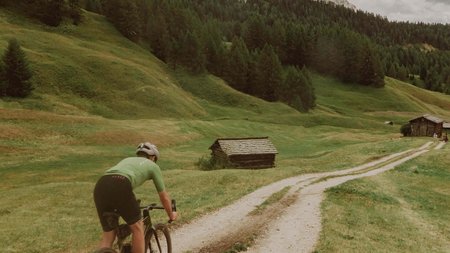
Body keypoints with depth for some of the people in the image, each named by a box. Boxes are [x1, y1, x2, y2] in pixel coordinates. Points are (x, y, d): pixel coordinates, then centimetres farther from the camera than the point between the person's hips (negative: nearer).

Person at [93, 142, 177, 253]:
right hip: (120, 187, -6)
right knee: (137, 227, 17)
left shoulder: (127, 160, 41)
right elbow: (164, 197, 33)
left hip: (100, 187, 6)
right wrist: (171, 214, 51)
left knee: (107, 237, 17)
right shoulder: (152, 165, 26)